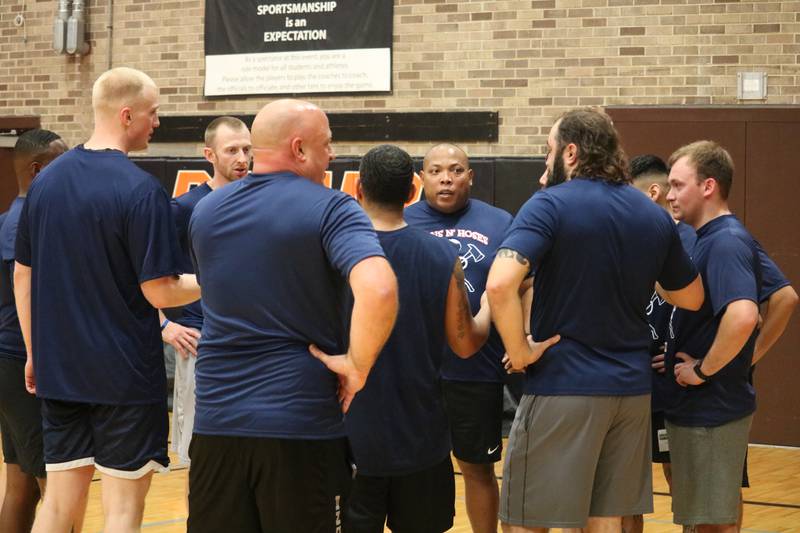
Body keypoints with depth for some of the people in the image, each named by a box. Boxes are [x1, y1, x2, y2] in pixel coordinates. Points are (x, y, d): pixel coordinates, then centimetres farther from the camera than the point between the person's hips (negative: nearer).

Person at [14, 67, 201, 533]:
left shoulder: (46, 181, 5)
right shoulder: (142, 191, -15)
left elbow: (22, 277, 11)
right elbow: (160, 292, -15)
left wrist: (34, 353, 19)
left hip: (59, 371, 6)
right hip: (125, 373, -6)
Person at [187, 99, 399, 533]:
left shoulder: (204, 212, 9)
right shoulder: (330, 209, -10)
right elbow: (378, 290, -27)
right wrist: (357, 366, -13)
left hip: (216, 420, 4)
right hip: (301, 420, -4)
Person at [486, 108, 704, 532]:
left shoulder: (550, 205, -10)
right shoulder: (655, 216, 8)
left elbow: (500, 283, -26)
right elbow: (691, 298, 19)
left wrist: (520, 351, -14)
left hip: (563, 386, -6)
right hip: (632, 387, 6)